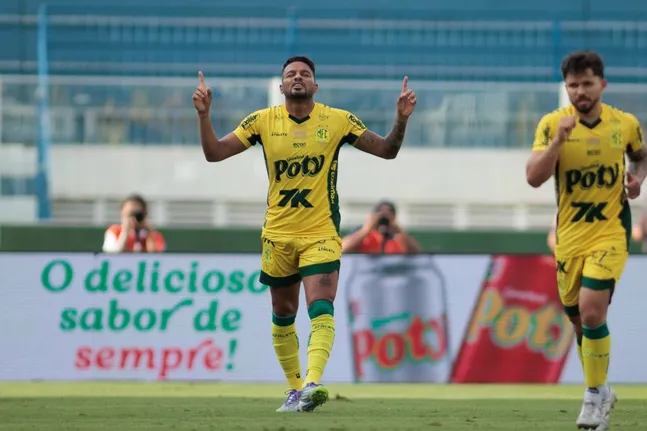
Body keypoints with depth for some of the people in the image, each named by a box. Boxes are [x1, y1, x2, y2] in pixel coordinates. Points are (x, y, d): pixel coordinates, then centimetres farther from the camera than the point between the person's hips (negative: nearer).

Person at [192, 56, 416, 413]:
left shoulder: (338, 121, -1)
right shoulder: (263, 121, 0)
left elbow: (387, 150, 4)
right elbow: (214, 153, -1)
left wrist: (401, 119, -13)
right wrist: (204, 115, -17)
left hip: (321, 234, -2)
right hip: (277, 235, 2)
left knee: (321, 309, -20)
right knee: (283, 315, 11)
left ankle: (312, 384, -32)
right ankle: (294, 389, 25)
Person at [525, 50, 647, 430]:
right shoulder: (552, 124, -6)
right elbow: (534, 178, -15)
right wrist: (558, 140, -27)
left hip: (610, 231, -2)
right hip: (570, 235, 2)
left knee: (592, 310, -19)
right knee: (578, 317, 11)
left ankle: (596, 393, -1)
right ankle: (600, 392, 32)